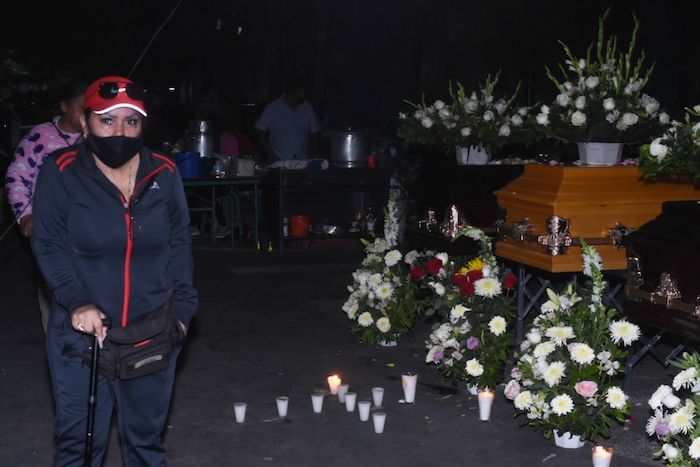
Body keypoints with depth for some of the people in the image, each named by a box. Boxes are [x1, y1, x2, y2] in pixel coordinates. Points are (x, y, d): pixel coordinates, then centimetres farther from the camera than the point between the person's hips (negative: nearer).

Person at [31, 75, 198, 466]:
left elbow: (179, 243, 8)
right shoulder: (61, 173, -9)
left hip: (153, 332, 3)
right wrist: (76, 301, -20)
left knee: (147, 434, 17)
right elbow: (50, 246, -7)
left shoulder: (164, 174, -1)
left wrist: (183, 305, 1)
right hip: (83, 332, -2)